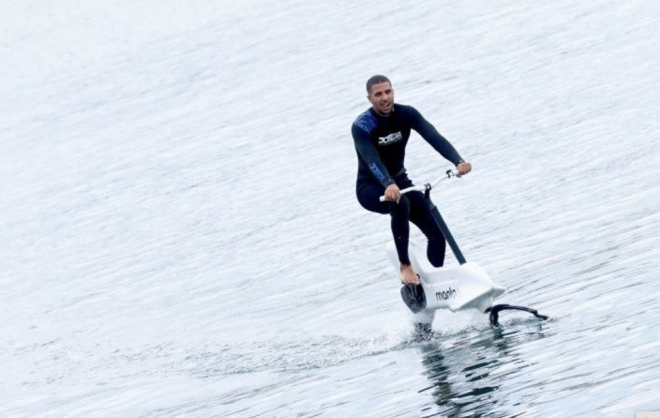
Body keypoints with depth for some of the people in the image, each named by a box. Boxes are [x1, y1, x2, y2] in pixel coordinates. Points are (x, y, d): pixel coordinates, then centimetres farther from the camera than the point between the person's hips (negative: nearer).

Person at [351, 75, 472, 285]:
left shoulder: (406, 114, -11)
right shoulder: (362, 126, -22)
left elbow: (434, 137, -25)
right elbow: (372, 159, -40)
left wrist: (458, 161, -43)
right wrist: (388, 185, -60)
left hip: (400, 181, 5)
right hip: (371, 188, -5)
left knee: (437, 232, -10)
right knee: (400, 204, -38)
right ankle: (405, 265, -25)